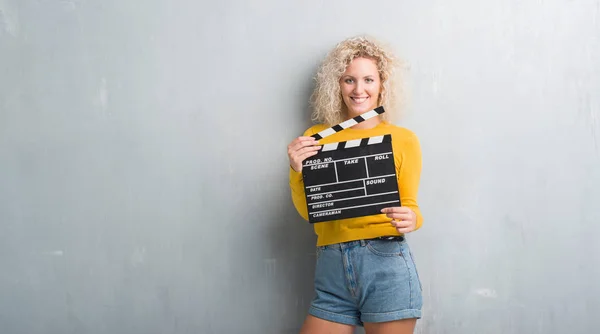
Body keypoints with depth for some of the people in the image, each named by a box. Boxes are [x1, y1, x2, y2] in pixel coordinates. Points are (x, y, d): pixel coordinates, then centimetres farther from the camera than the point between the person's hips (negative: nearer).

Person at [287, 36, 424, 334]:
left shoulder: (403, 139, 2)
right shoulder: (316, 137, 8)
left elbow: (410, 205, 3)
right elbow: (307, 211, 6)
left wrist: (411, 219, -19)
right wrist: (296, 172, -11)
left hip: (386, 264, -2)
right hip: (331, 269, 2)